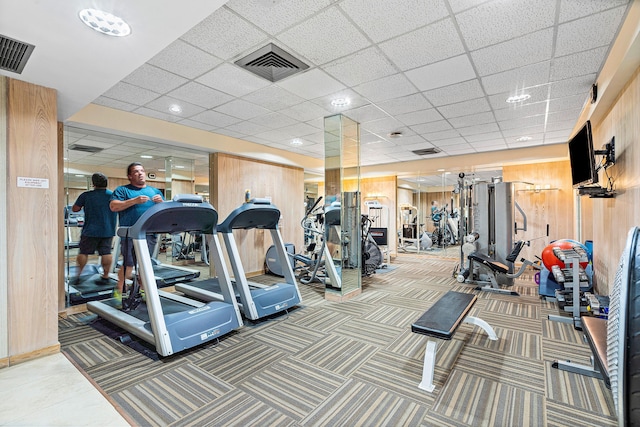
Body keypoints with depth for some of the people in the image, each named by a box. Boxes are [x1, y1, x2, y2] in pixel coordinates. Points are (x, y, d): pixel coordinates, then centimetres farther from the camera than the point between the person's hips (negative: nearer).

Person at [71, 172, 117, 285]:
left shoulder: (86, 195, -6)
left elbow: (74, 209, 3)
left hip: (90, 230, -2)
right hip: (108, 230, 2)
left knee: (83, 252, 12)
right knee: (106, 253, 5)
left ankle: (78, 275, 19)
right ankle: (105, 276, 10)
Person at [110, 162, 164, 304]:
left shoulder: (155, 191, 17)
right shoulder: (122, 190, 6)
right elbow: (113, 206, -9)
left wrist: (161, 202, -10)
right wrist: (135, 201, -18)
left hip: (150, 233, 4)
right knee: (129, 264, -3)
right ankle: (119, 289, 17)